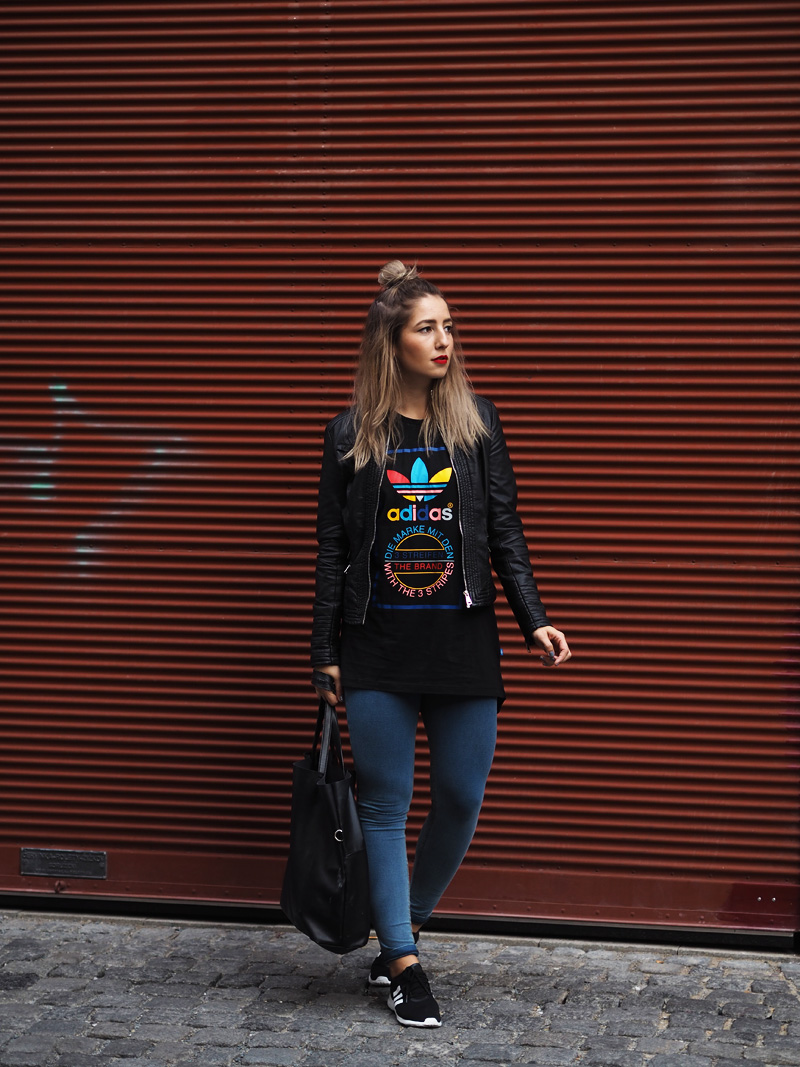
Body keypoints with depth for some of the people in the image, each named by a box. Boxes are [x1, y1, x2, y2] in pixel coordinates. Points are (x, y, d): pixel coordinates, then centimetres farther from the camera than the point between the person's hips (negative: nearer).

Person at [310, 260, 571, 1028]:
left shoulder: (475, 423, 4)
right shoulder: (350, 434, 1)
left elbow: (504, 532, 4)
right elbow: (332, 551, 3)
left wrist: (533, 620, -7)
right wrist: (326, 654, 2)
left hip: (464, 646, 2)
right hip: (379, 648, -1)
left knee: (462, 801, 5)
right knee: (385, 806, 3)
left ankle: (402, 927, 28)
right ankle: (403, 963, 14)